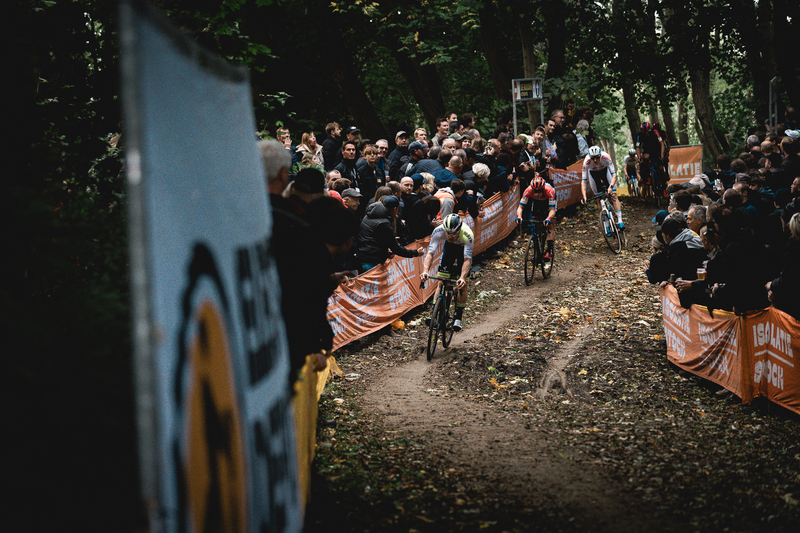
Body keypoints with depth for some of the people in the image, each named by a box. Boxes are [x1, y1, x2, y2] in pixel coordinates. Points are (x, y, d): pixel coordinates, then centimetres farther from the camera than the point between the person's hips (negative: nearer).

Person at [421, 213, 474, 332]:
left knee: (462, 285, -7)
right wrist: (425, 271, -55)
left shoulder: (467, 235, -41)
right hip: (449, 247, 2)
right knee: (441, 282, -9)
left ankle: (459, 317, 9)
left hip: (464, 248, -2)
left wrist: (462, 278, -58)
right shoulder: (438, 232, -36)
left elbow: (467, 259, -43)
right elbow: (430, 253, -38)